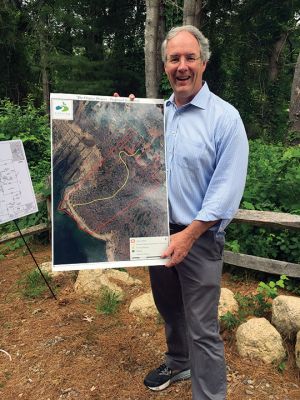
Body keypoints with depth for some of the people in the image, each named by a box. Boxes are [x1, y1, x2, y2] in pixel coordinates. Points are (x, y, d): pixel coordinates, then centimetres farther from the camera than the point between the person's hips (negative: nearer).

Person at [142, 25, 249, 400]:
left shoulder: (224, 117, -11)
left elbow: (226, 190, -15)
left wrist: (188, 235, -18)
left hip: (198, 238, -6)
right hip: (157, 232, 6)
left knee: (202, 329, 2)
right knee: (169, 309, 23)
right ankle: (178, 362, 48)